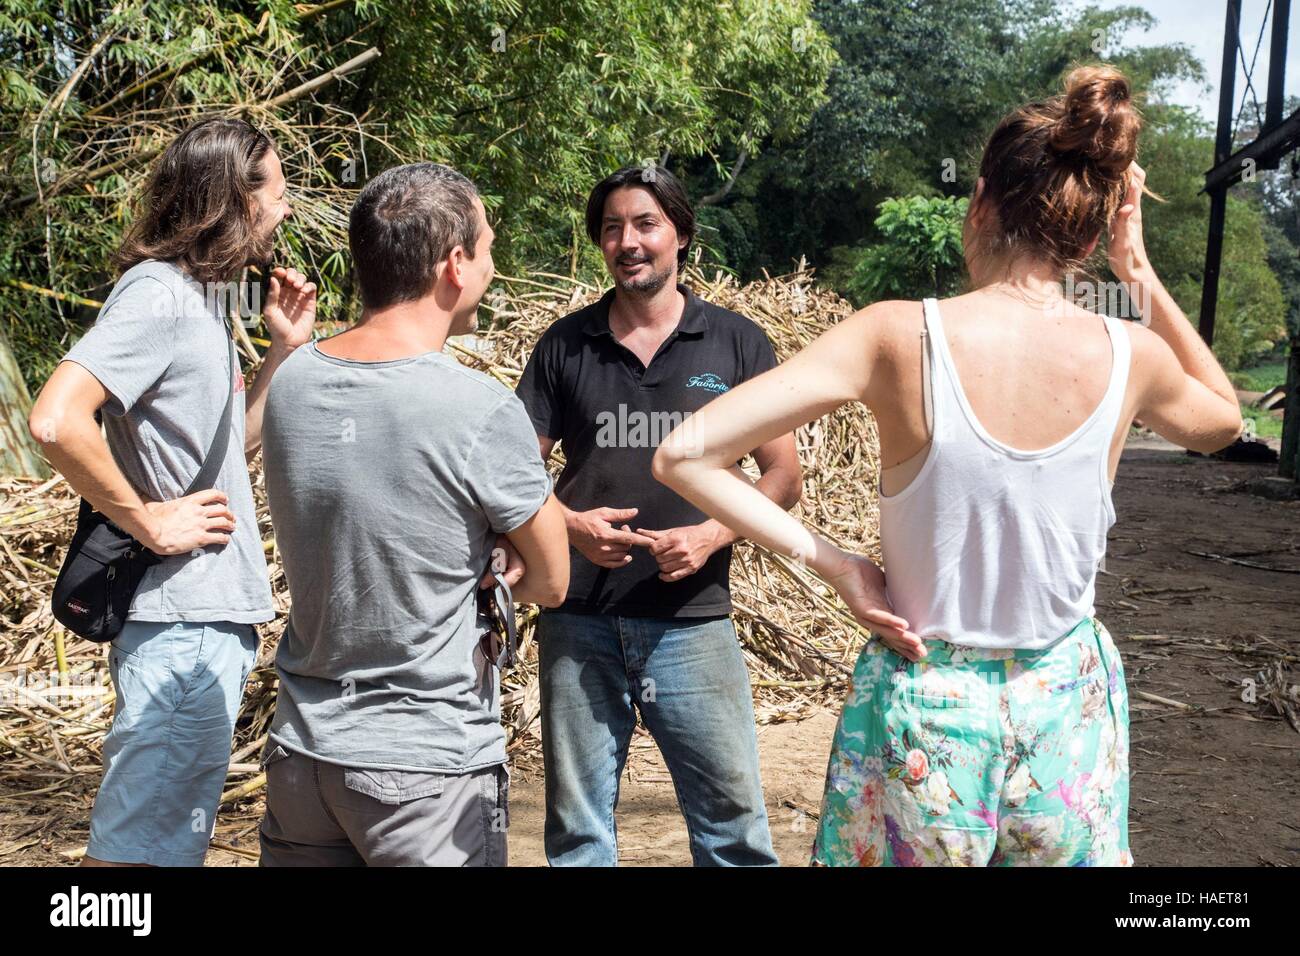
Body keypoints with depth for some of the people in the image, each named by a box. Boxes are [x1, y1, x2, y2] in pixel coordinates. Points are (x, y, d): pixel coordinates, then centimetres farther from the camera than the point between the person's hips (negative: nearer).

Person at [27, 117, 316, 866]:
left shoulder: (203, 298, 14)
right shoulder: (159, 294, -15)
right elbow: (55, 420, -28)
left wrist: (284, 349, 10)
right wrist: (149, 519, -19)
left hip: (214, 616, 10)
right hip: (183, 621, -10)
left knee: (175, 834, 20)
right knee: (140, 845, -3)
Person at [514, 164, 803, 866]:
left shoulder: (736, 343, 4)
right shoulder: (565, 346, 7)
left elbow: (782, 475, 4)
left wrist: (712, 535, -13)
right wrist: (569, 524, -12)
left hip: (692, 621, -1)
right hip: (580, 623, 2)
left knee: (734, 826, 2)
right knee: (577, 831, 11)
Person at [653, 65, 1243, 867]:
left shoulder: (900, 337, -17)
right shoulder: (1131, 356, -11)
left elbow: (683, 455, -20)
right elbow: (1222, 420, 15)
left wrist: (835, 563, -13)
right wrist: (1142, 275, 9)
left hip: (925, 706, -2)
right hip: (1067, 711, 2)